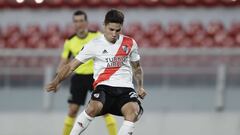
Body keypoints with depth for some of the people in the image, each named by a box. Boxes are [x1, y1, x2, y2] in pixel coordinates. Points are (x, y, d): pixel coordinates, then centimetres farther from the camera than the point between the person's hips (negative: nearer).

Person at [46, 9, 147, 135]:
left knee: (133, 111, -31)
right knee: (94, 107, -35)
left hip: (125, 88, 2)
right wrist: (56, 81, -6)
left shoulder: (130, 43, 11)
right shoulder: (94, 45, 3)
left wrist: (140, 87, 12)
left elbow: (137, 67, 27)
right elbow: (71, 66, 6)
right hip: (104, 86, -2)